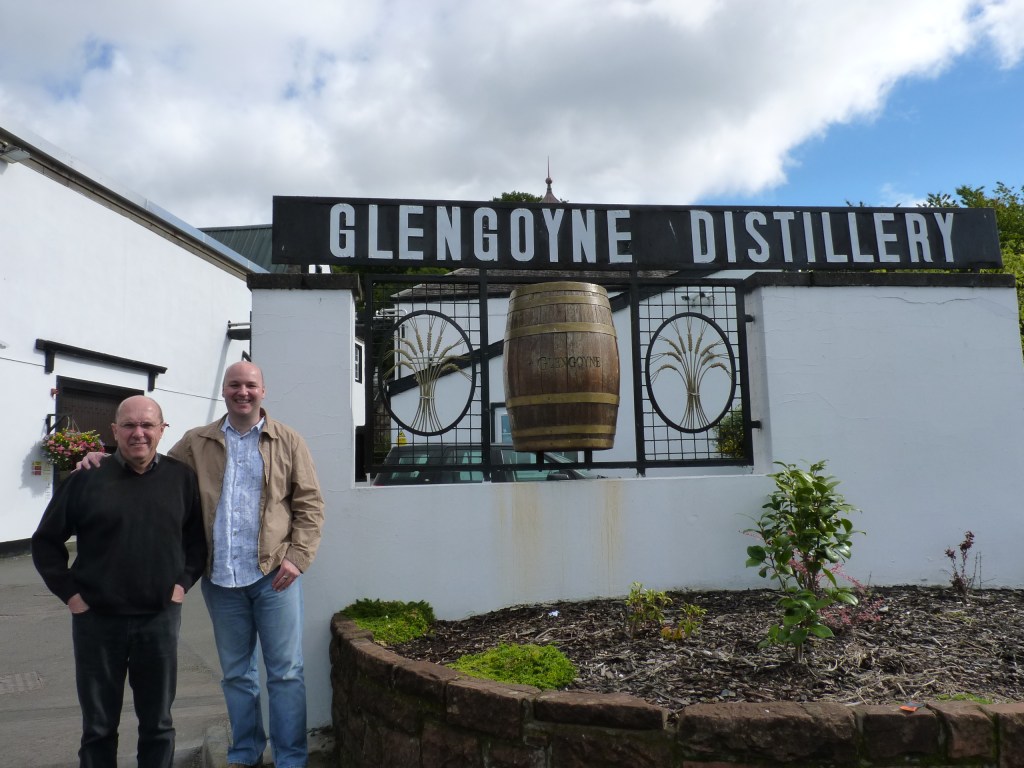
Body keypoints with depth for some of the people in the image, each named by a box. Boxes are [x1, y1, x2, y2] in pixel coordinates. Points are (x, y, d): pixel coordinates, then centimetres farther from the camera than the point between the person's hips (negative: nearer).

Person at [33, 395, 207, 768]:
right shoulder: (87, 478, -6)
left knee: (158, 724, 14)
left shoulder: (182, 477, -1)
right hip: (96, 619, -1)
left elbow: (198, 536, 10)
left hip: (160, 618, 1)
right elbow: (46, 541, 4)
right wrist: (69, 591, -3)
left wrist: (184, 580, 0)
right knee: (98, 727, 15)